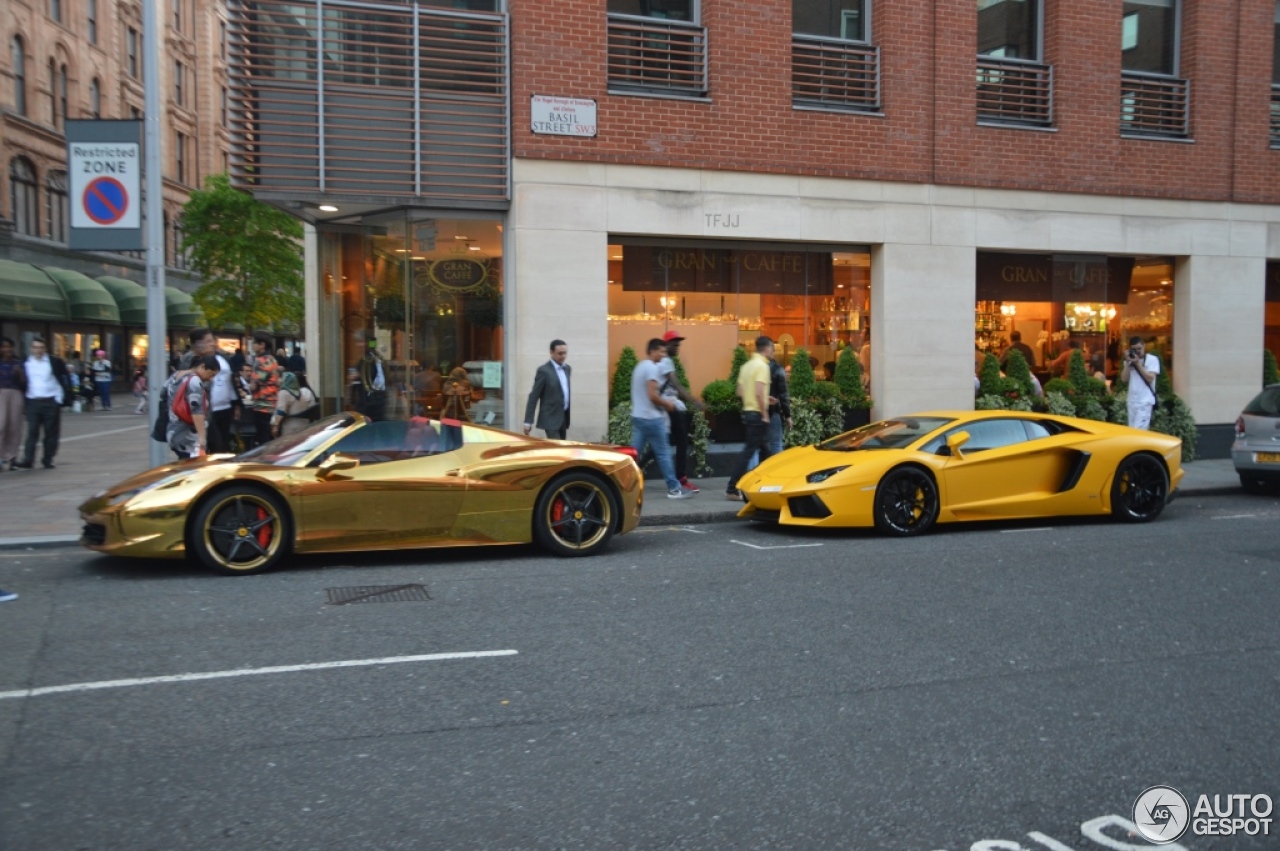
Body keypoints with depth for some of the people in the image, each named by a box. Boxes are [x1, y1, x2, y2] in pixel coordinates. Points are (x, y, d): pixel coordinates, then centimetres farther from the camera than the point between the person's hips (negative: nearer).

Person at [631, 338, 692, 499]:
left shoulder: (640, 366, 16)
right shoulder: (652, 368, -15)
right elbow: (652, 396, -22)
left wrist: (662, 402, 16)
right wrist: (667, 404, -7)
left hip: (637, 416, 9)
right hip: (651, 418, -9)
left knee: (634, 453, 9)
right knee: (664, 453, -3)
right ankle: (674, 489, 1)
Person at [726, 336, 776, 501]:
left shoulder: (747, 365, 12)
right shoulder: (762, 365, -14)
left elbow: (740, 392, 13)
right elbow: (759, 393, -23)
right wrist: (764, 413, -14)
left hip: (747, 412, 9)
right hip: (757, 414, -9)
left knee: (765, 450, 19)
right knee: (748, 451, -7)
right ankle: (732, 489, -8)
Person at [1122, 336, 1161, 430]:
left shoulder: (1152, 359, -1)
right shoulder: (1130, 361, 13)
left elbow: (1150, 378, -11)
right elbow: (1124, 379, 4)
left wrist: (1138, 363, -13)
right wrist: (1127, 362, -5)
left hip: (1145, 401, -6)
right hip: (1132, 401, 6)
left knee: (1138, 430, -14)